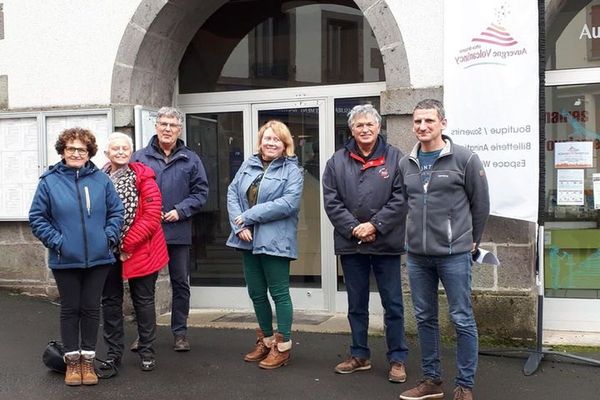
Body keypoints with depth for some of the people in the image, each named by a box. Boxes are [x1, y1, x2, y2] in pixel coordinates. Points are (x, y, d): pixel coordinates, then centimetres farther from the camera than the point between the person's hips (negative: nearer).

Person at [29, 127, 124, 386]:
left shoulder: (101, 179, 2)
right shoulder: (49, 181, -2)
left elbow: (116, 211, 8)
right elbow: (37, 218, 0)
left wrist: (109, 236, -5)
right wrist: (56, 241, -10)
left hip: (98, 258, 1)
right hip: (65, 260, -1)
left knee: (91, 308, 9)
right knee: (70, 309, 9)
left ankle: (87, 360, 22)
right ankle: (72, 361, 21)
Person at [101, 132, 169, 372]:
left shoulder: (143, 178, -7)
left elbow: (152, 217, -13)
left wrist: (127, 245, -14)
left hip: (139, 251, -3)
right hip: (107, 252, 3)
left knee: (143, 300, 8)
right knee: (110, 301, 11)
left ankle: (146, 351, 20)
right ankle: (113, 352, 24)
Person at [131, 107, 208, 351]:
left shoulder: (190, 160, 5)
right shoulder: (139, 157, 3)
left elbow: (201, 191, 3)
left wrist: (181, 211, -10)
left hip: (178, 232, 0)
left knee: (180, 283, 8)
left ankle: (180, 332, 21)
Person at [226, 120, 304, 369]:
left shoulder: (292, 170, -5)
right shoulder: (248, 165, 11)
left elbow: (288, 203, -18)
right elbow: (232, 193, 5)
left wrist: (249, 216, -18)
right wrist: (239, 226, -11)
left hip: (275, 241, -6)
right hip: (248, 239, 6)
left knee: (279, 293, 1)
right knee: (256, 293, 14)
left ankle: (283, 346, 11)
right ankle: (266, 340, 30)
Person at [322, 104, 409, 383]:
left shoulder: (395, 158, -2)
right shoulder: (337, 161, 5)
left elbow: (400, 199, -8)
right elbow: (331, 201, 0)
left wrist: (375, 225, -15)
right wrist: (353, 228, -11)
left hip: (386, 243, -2)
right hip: (350, 244, 3)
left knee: (393, 304, 4)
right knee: (356, 305, 14)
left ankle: (397, 359, 15)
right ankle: (360, 355, 27)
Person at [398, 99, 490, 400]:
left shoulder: (465, 159, -6)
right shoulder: (406, 164, 7)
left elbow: (480, 204, 0)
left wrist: (471, 241, 7)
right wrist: (418, 235, 14)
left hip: (454, 254, -5)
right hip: (416, 254, 5)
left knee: (462, 320, 1)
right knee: (424, 319, 12)